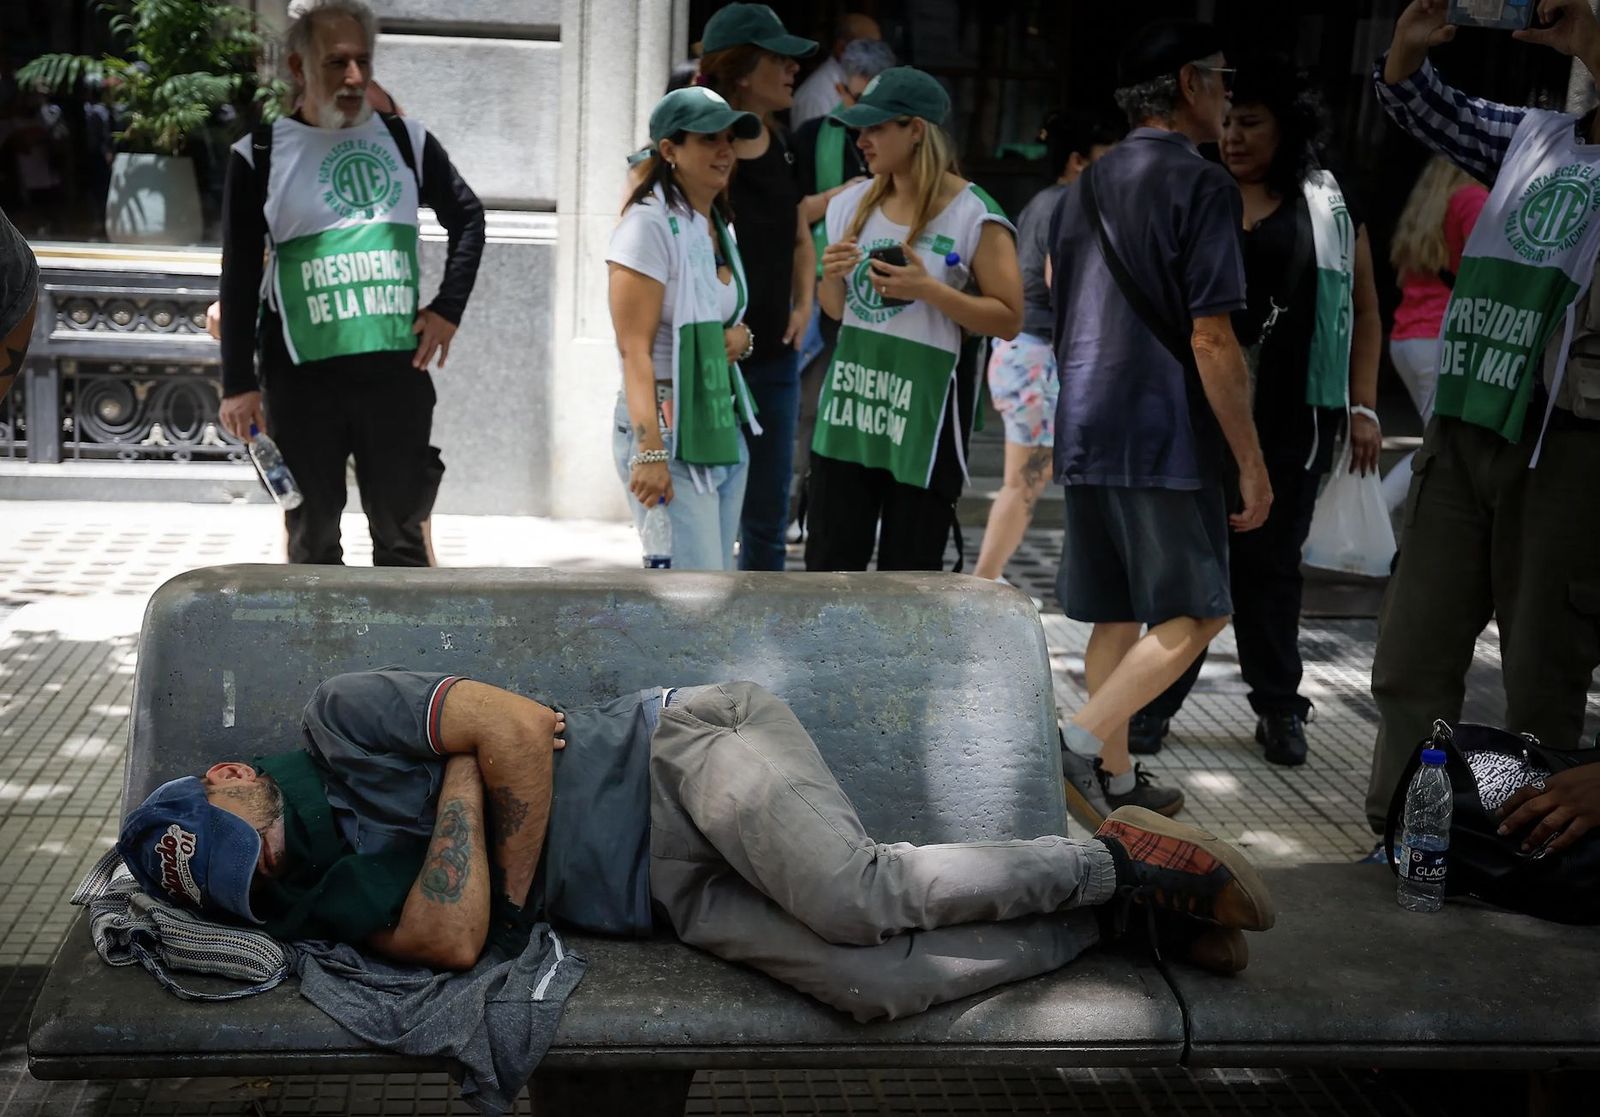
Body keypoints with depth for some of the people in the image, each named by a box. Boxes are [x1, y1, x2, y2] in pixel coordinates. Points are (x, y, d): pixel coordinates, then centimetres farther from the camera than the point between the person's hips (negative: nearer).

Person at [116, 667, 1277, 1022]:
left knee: (856, 895, -30)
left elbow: (521, 725, -12)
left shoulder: (342, 721, -4)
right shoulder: (325, 895, 10)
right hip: (673, 891, 4)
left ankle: (1118, 859, -8)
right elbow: (452, 941, -7)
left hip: (685, 747, -4)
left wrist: (513, 881, -8)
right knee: (879, 982, -18)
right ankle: (1117, 905, -1)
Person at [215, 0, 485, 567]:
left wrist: (448, 308, 6)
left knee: (401, 531, 7)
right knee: (312, 535, 8)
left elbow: (468, 217, 18)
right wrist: (239, 383, -4)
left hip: (397, 369, 2)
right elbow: (239, 277, 1)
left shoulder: (406, 140, 6)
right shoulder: (261, 155, 0)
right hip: (302, 377, -1)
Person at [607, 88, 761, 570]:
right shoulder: (650, 223, -13)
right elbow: (635, 348, -19)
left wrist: (740, 336, 2)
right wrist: (650, 451, -26)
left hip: (723, 428, 9)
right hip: (668, 427, -9)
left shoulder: (718, 224, 13)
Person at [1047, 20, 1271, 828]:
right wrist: (1252, 461, -10)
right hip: (1165, 436, -7)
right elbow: (1211, 341, -15)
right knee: (1196, 613, 1)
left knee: (1118, 614, 14)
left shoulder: (1084, 190, 14)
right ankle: (1080, 741, -12)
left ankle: (1115, 774, 20)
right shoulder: (1200, 186, -10)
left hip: (1085, 432, 8)